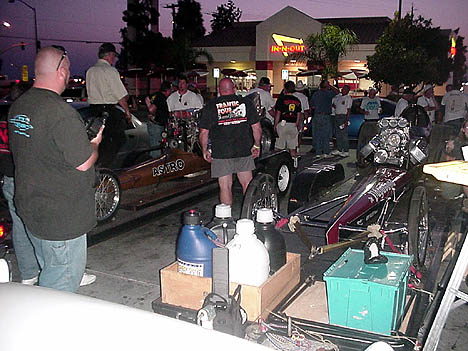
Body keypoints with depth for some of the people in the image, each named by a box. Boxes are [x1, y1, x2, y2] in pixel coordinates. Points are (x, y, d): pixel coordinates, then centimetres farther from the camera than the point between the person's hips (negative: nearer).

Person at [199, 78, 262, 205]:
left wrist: (205, 150, 10)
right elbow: (257, 128, 3)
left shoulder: (210, 106, 0)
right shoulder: (246, 102, 3)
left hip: (221, 152, -2)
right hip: (244, 151, 2)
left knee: (225, 186, 4)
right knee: (247, 184, 12)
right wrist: (256, 145, 15)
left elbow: (204, 132, -2)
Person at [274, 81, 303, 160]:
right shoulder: (297, 100, 9)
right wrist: (298, 125, 21)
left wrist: (275, 125, 1)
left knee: (280, 147, 1)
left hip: (283, 123, -4)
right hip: (293, 125, 4)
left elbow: (278, 113, -6)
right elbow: (299, 114, 11)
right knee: (292, 147, 9)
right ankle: (294, 162, 11)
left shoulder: (281, 99, -5)